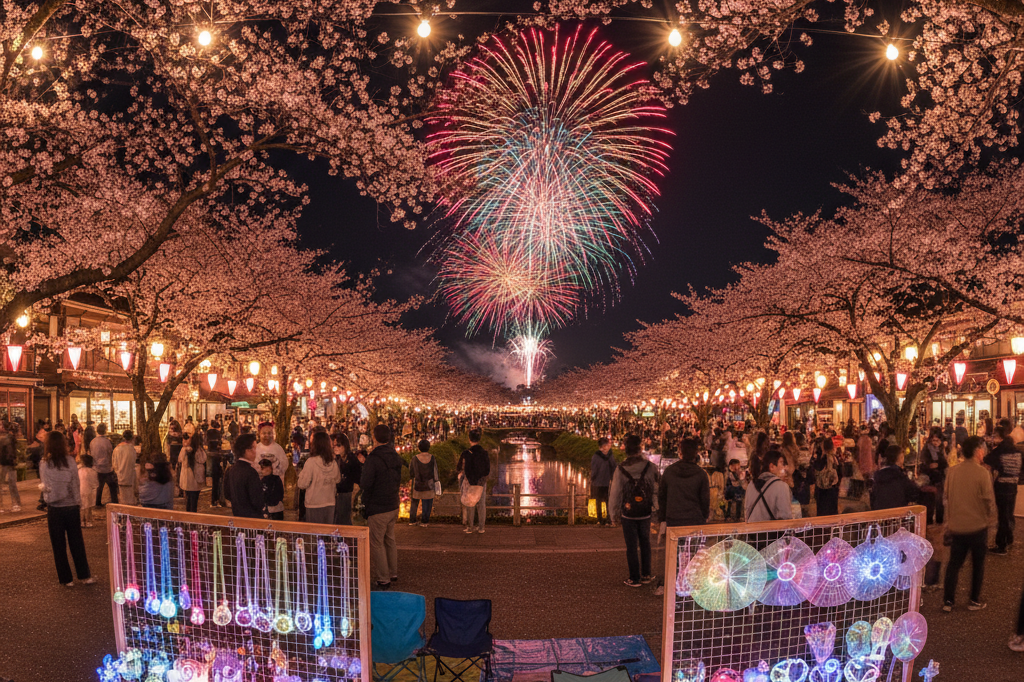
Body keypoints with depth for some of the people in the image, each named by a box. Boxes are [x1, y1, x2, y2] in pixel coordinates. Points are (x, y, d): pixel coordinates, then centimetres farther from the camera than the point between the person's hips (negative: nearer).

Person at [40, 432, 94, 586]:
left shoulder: (44, 464, -9)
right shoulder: (70, 461, -8)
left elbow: (45, 486, -2)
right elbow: (76, 483, -3)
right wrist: (78, 503, 8)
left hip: (54, 508, -1)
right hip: (72, 507, 1)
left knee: (59, 546, 10)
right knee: (77, 542, 11)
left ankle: (66, 579, 16)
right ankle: (85, 575, 15)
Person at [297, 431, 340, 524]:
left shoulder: (311, 461, -14)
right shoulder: (333, 462, 1)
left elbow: (302, 485, -10)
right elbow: (337, 481, 12)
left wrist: (301, 473, 5)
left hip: (314, 504, -4)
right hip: (330, 503, 4)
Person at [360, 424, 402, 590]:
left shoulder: (373, 458, -20)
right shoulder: (395, 456, 4)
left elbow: (366, 484, -20)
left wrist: (360, 482, -1)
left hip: (377, 509, -8)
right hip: (393, 506, 8)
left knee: (376, 544, 3)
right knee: (390, 540, 20)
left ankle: (383, 579, 8)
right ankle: (393, 573, 29)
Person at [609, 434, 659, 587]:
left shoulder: (620, 470, -14)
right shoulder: (650, 467, -9)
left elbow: (615, 494, -8)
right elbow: (656, 490, 0)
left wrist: (614, 515, 3)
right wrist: (655, 508, 16)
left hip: (628, 513, -2)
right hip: (646, 513, 2)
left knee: (632, 546, 8)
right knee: (645, 544, 19)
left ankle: (634, 578, 16)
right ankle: (646, 575, 28)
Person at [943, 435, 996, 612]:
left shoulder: (952, 472, -2)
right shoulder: (982, 473, -16)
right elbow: (989, 500, -12)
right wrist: (989, 515, 9)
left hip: (956, 526, 3)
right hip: (978, 526, -3)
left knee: (954, 563, 12)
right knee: (978, 564, 15)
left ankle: (948, 601, 13)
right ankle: (975, 601, 23)